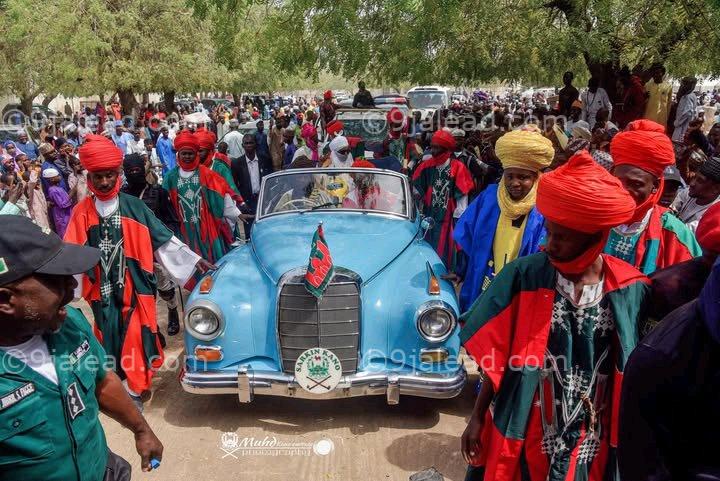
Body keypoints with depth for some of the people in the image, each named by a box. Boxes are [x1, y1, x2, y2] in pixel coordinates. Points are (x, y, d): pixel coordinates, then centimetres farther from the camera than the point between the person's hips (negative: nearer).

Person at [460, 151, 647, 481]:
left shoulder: (632, 291, -12)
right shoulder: (524, 275, -14)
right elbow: (497, 356, -6)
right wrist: (477, 416, -2)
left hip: (592, 442, 1)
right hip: (523, 433, 0)